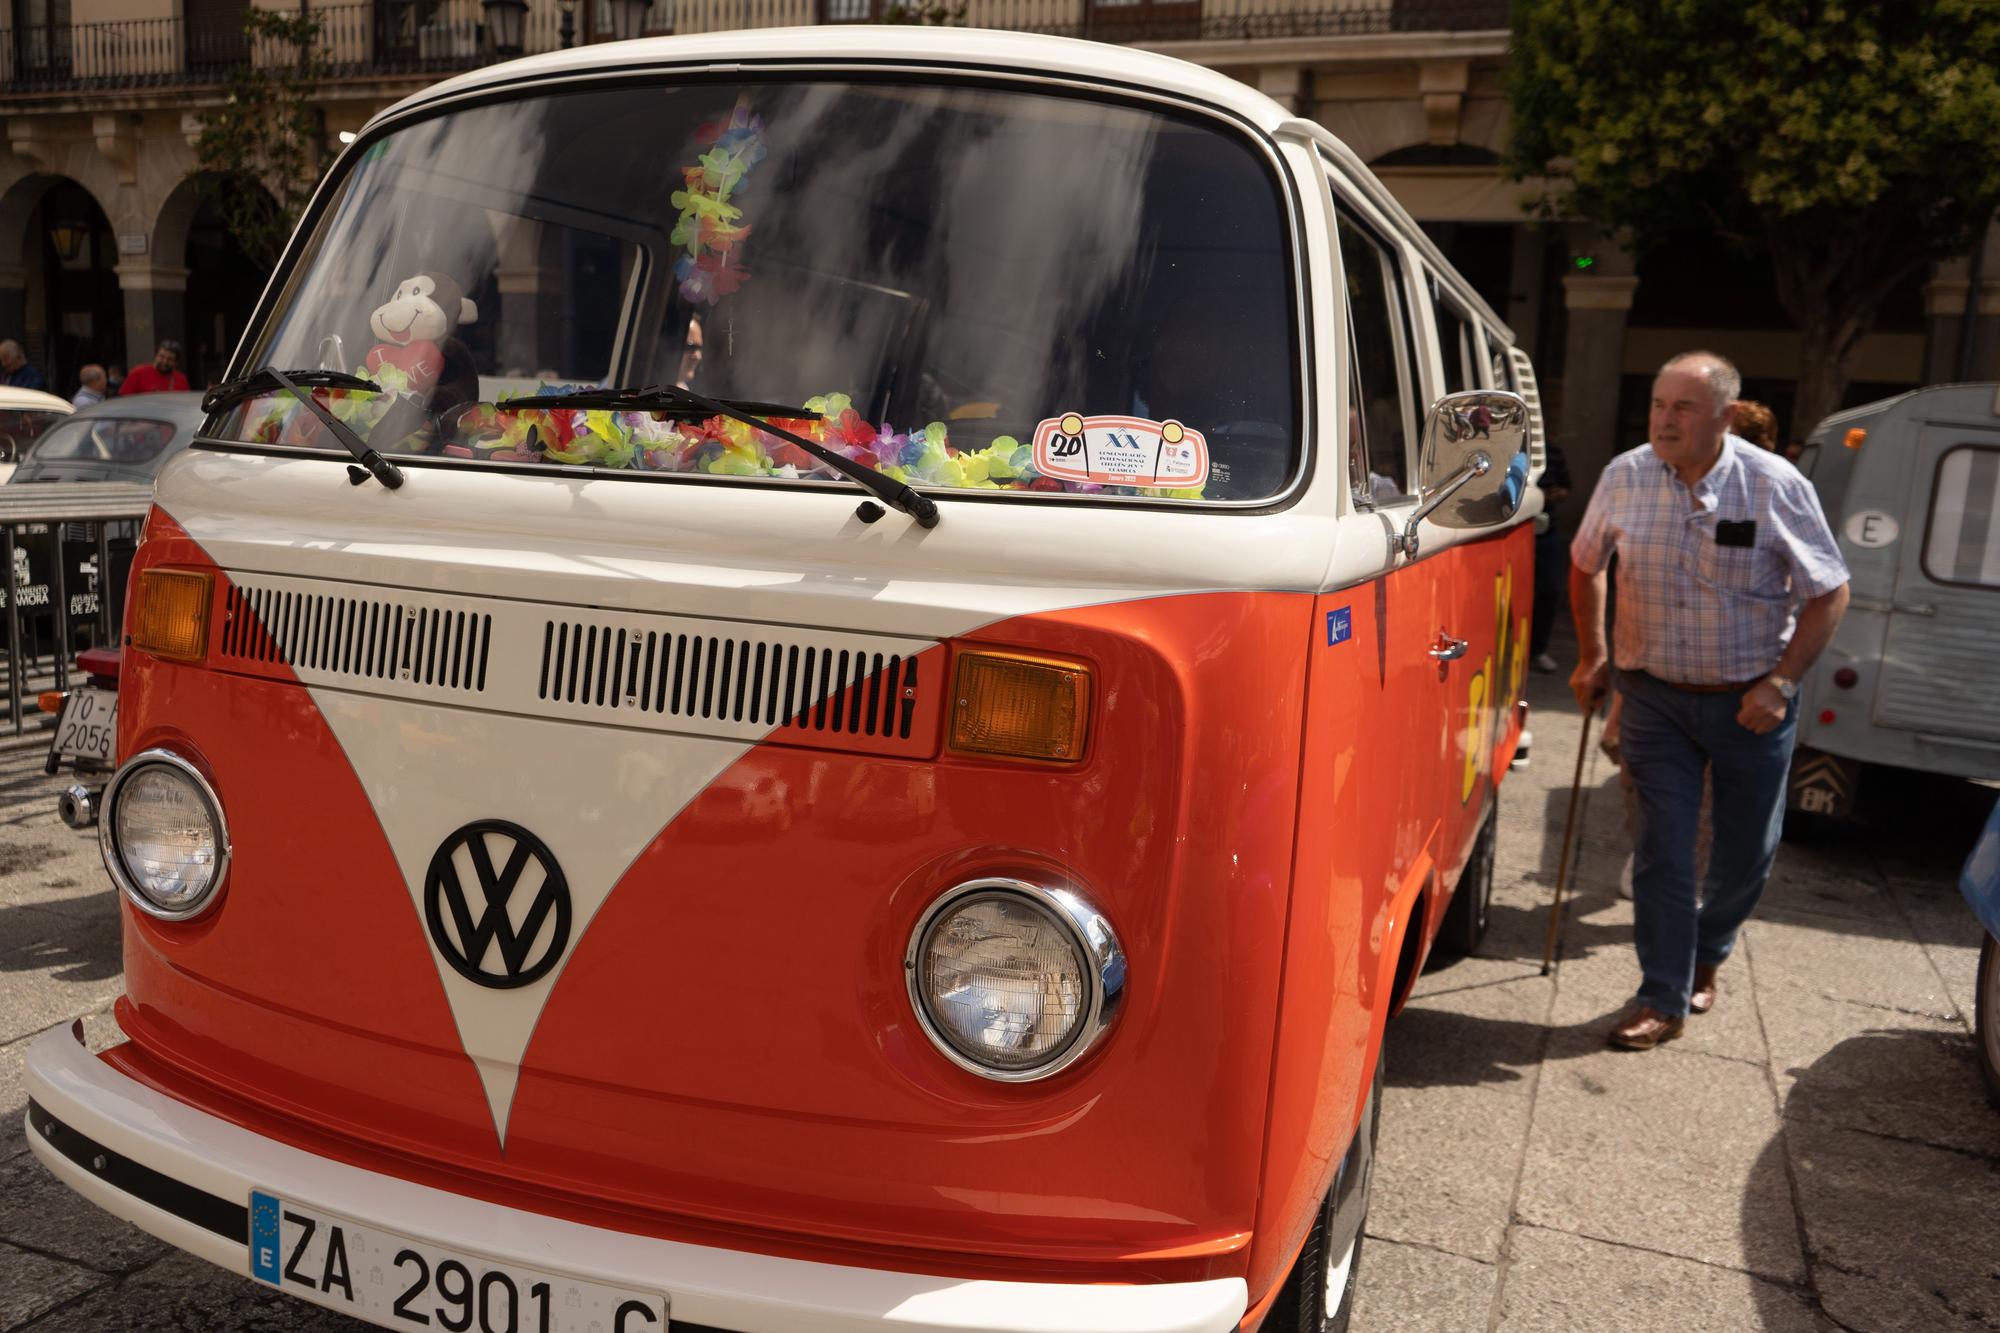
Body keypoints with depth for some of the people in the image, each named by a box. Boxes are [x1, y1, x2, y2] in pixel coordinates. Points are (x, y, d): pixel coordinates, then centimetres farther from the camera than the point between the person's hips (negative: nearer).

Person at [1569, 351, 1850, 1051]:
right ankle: (1662, 1000, 8)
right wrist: (1592, 658, 9)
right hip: (1655, 696, 1)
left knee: (1747, 852, 12)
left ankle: (1705, 956, 39)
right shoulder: (1625, 477, -6)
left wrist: (1781, 683, -14)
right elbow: (1585, 566, 12)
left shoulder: (1777, 486, -13)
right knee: (1663, 850, -2)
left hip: (1750, 703, 0)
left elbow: (1829, 593, -6)